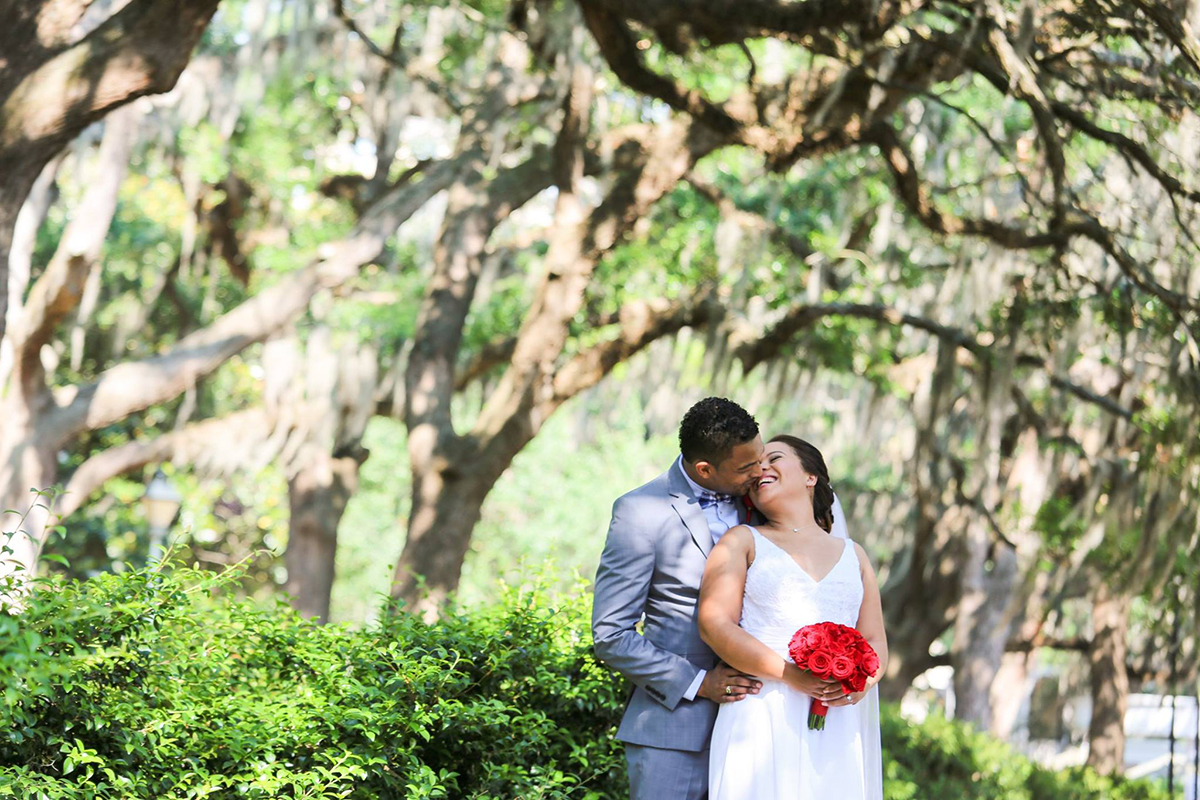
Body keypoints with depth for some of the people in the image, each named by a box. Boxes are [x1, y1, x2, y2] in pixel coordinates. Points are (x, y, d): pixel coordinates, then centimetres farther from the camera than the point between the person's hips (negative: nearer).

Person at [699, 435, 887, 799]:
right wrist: (789, 674, -14)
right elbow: (714, 625, -1)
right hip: (765, 720, -2)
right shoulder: (742, 542, 12)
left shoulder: (852, 555, 21)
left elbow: (876, 644, 17)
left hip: (840, 727, 3)